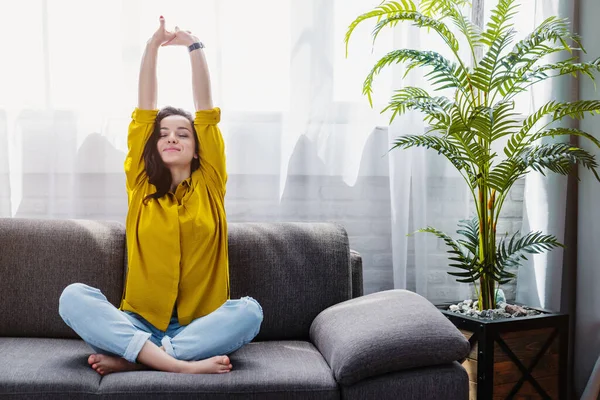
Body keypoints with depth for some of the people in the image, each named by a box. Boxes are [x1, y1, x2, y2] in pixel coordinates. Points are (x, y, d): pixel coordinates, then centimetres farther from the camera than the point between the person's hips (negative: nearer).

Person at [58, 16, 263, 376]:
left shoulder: (210, 184, 7)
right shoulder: (141, 185, 9)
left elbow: (207, 112, 3)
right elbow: (144, 113, 4)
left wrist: (194, 45, 4)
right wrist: (153, 46, 4)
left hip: (200, 325, 0)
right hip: (139, 323, 1)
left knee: (250, 310, -31)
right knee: (73, 296, -25)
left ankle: (132, 359, -30)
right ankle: (181, 363, -37)